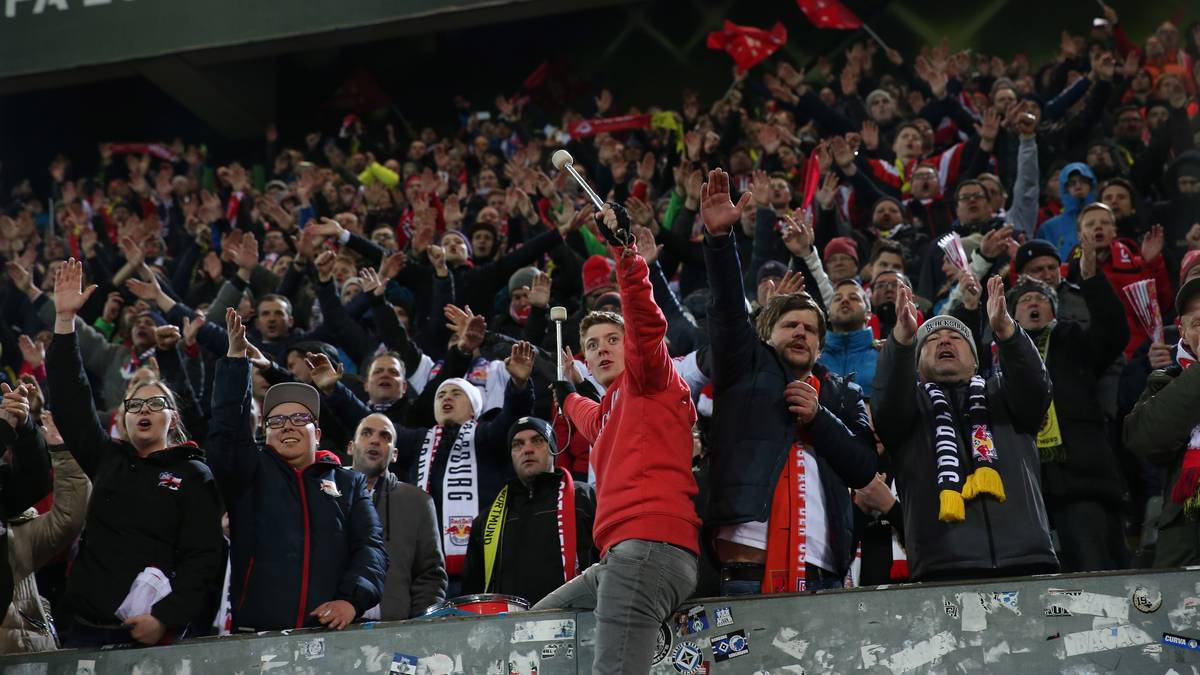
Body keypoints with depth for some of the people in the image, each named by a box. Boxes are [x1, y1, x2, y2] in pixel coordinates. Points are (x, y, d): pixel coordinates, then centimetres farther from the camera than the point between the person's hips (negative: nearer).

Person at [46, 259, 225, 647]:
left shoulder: (194, 476, 3)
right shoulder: (107, 459, 15)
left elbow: (203, 559, -5)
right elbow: (71, 403, 11)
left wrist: (166, 619, -18)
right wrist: (64, 318, 6)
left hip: (157, 633, -4)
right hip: (85, 629, 4)